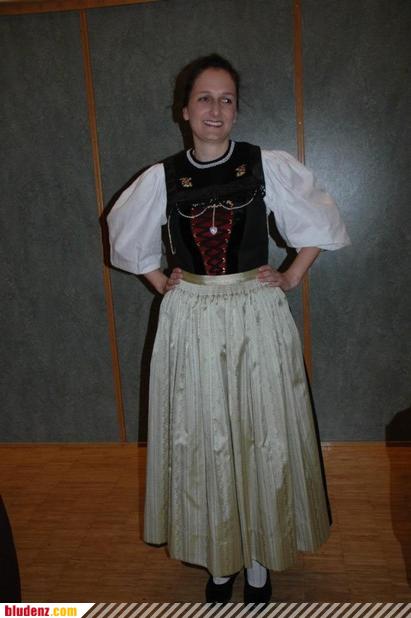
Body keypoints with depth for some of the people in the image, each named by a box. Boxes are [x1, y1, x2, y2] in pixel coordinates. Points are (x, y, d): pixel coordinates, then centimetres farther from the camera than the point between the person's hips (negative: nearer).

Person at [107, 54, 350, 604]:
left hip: (257, 318, -1)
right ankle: (219, 557, 30)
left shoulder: (269, 166, -3)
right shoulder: (161, 178, 1)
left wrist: (292, 277, 1)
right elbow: (124, 236, 16)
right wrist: (161, 284, 8)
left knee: (261, 436, 7)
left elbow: (321, 221, 7)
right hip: (191, 322, 1)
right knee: (202, 439, 9)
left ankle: (260, 559, 29)